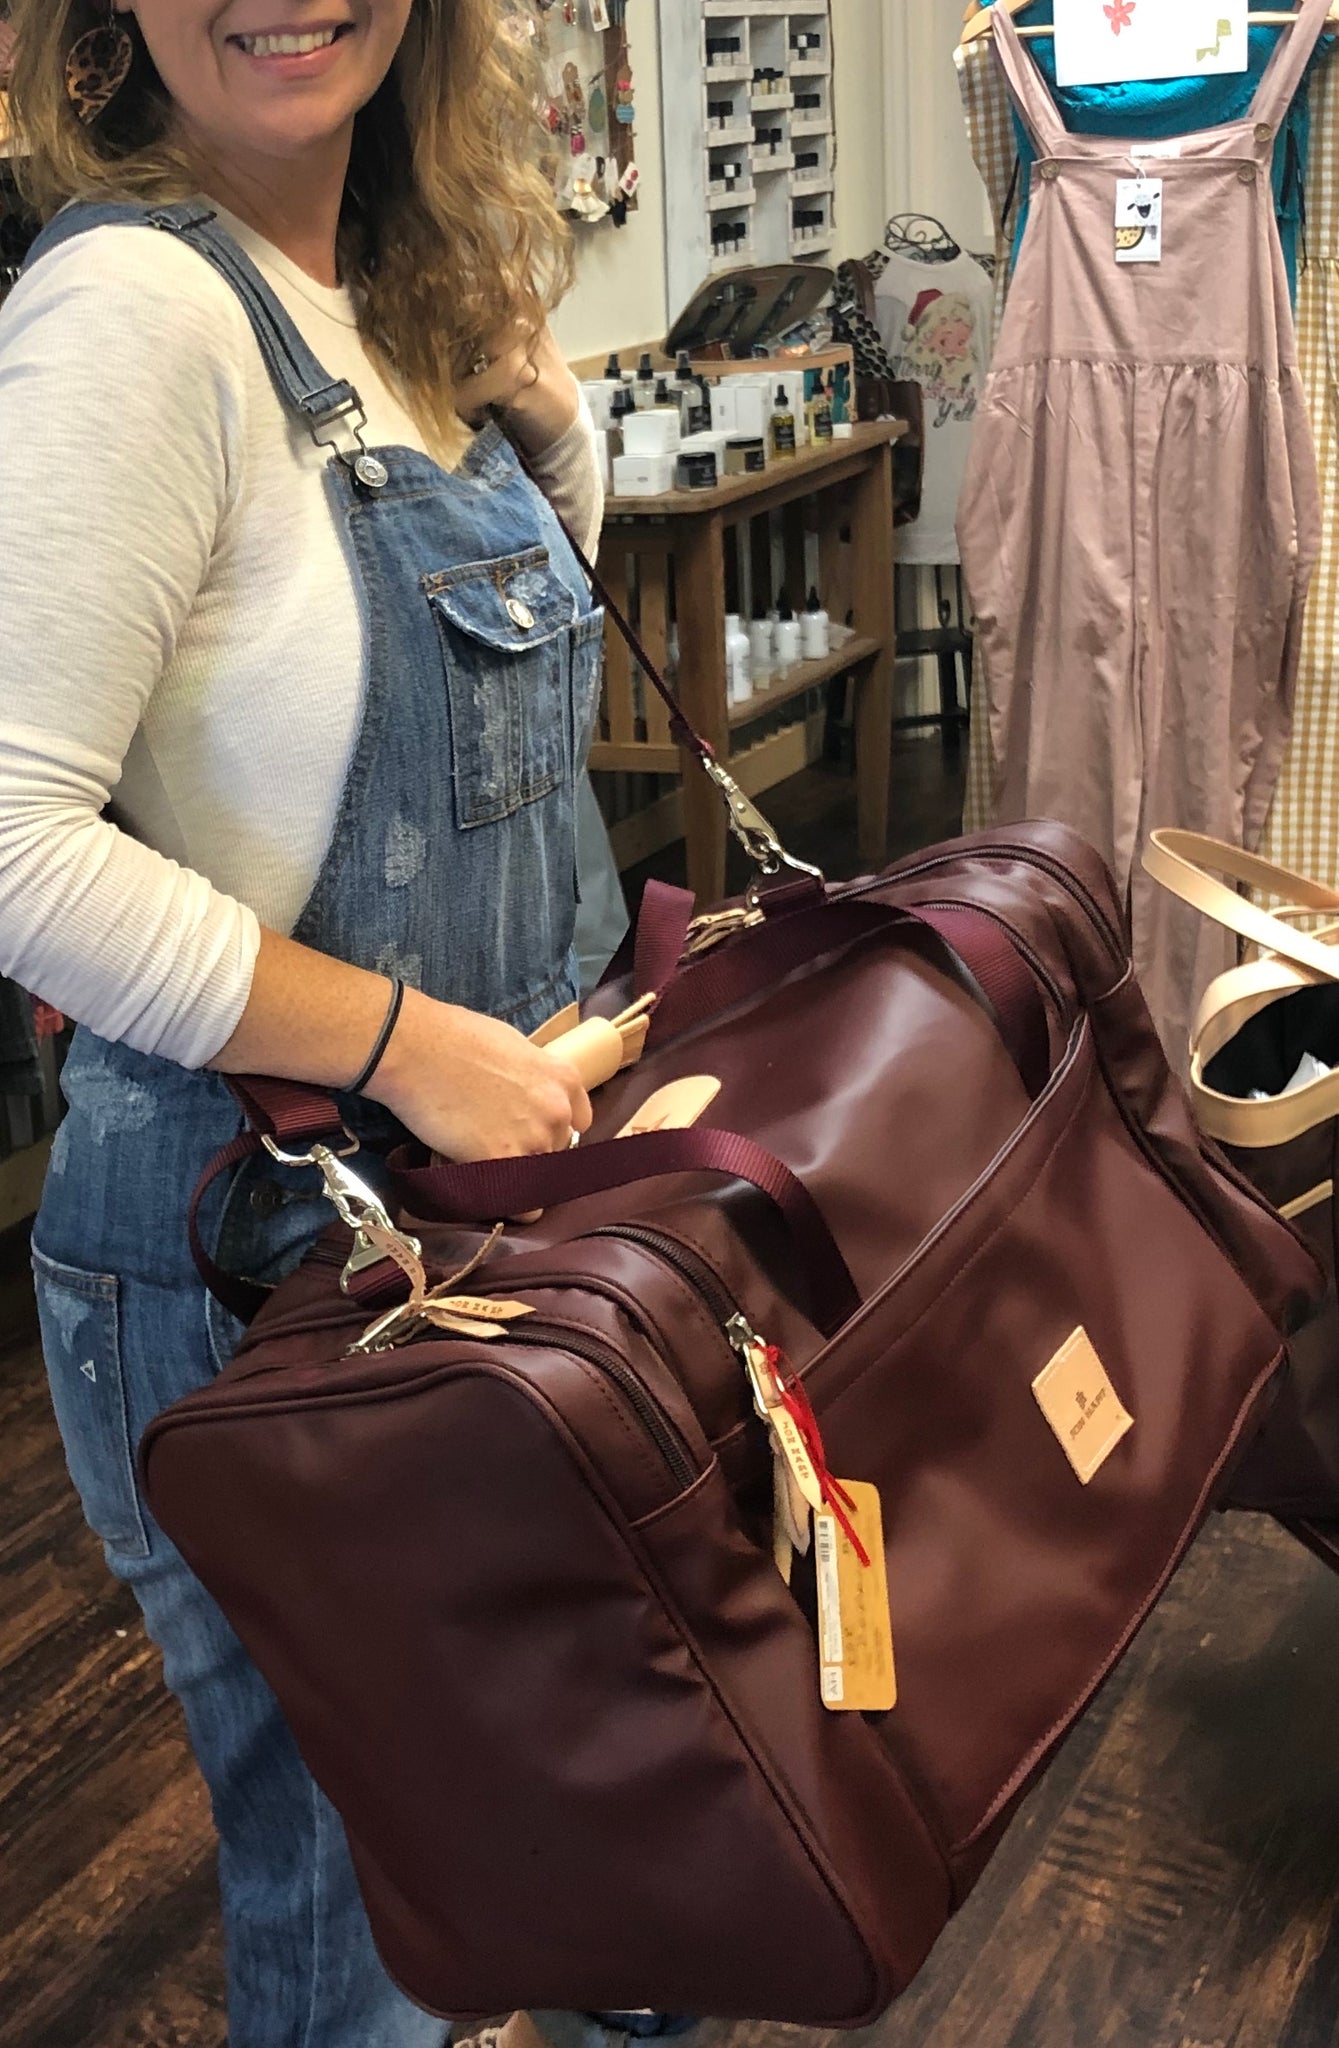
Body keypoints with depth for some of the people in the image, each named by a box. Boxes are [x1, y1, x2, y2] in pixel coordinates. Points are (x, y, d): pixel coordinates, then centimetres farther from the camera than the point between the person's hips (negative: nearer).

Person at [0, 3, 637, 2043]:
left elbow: (540, 577, 24)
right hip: (251, 1233, -8)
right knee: (348, 1841, 11)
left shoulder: (391, 307, 5)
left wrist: (536, 385, 6)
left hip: (471, 1169, 8)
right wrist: (409, 1040, -23)